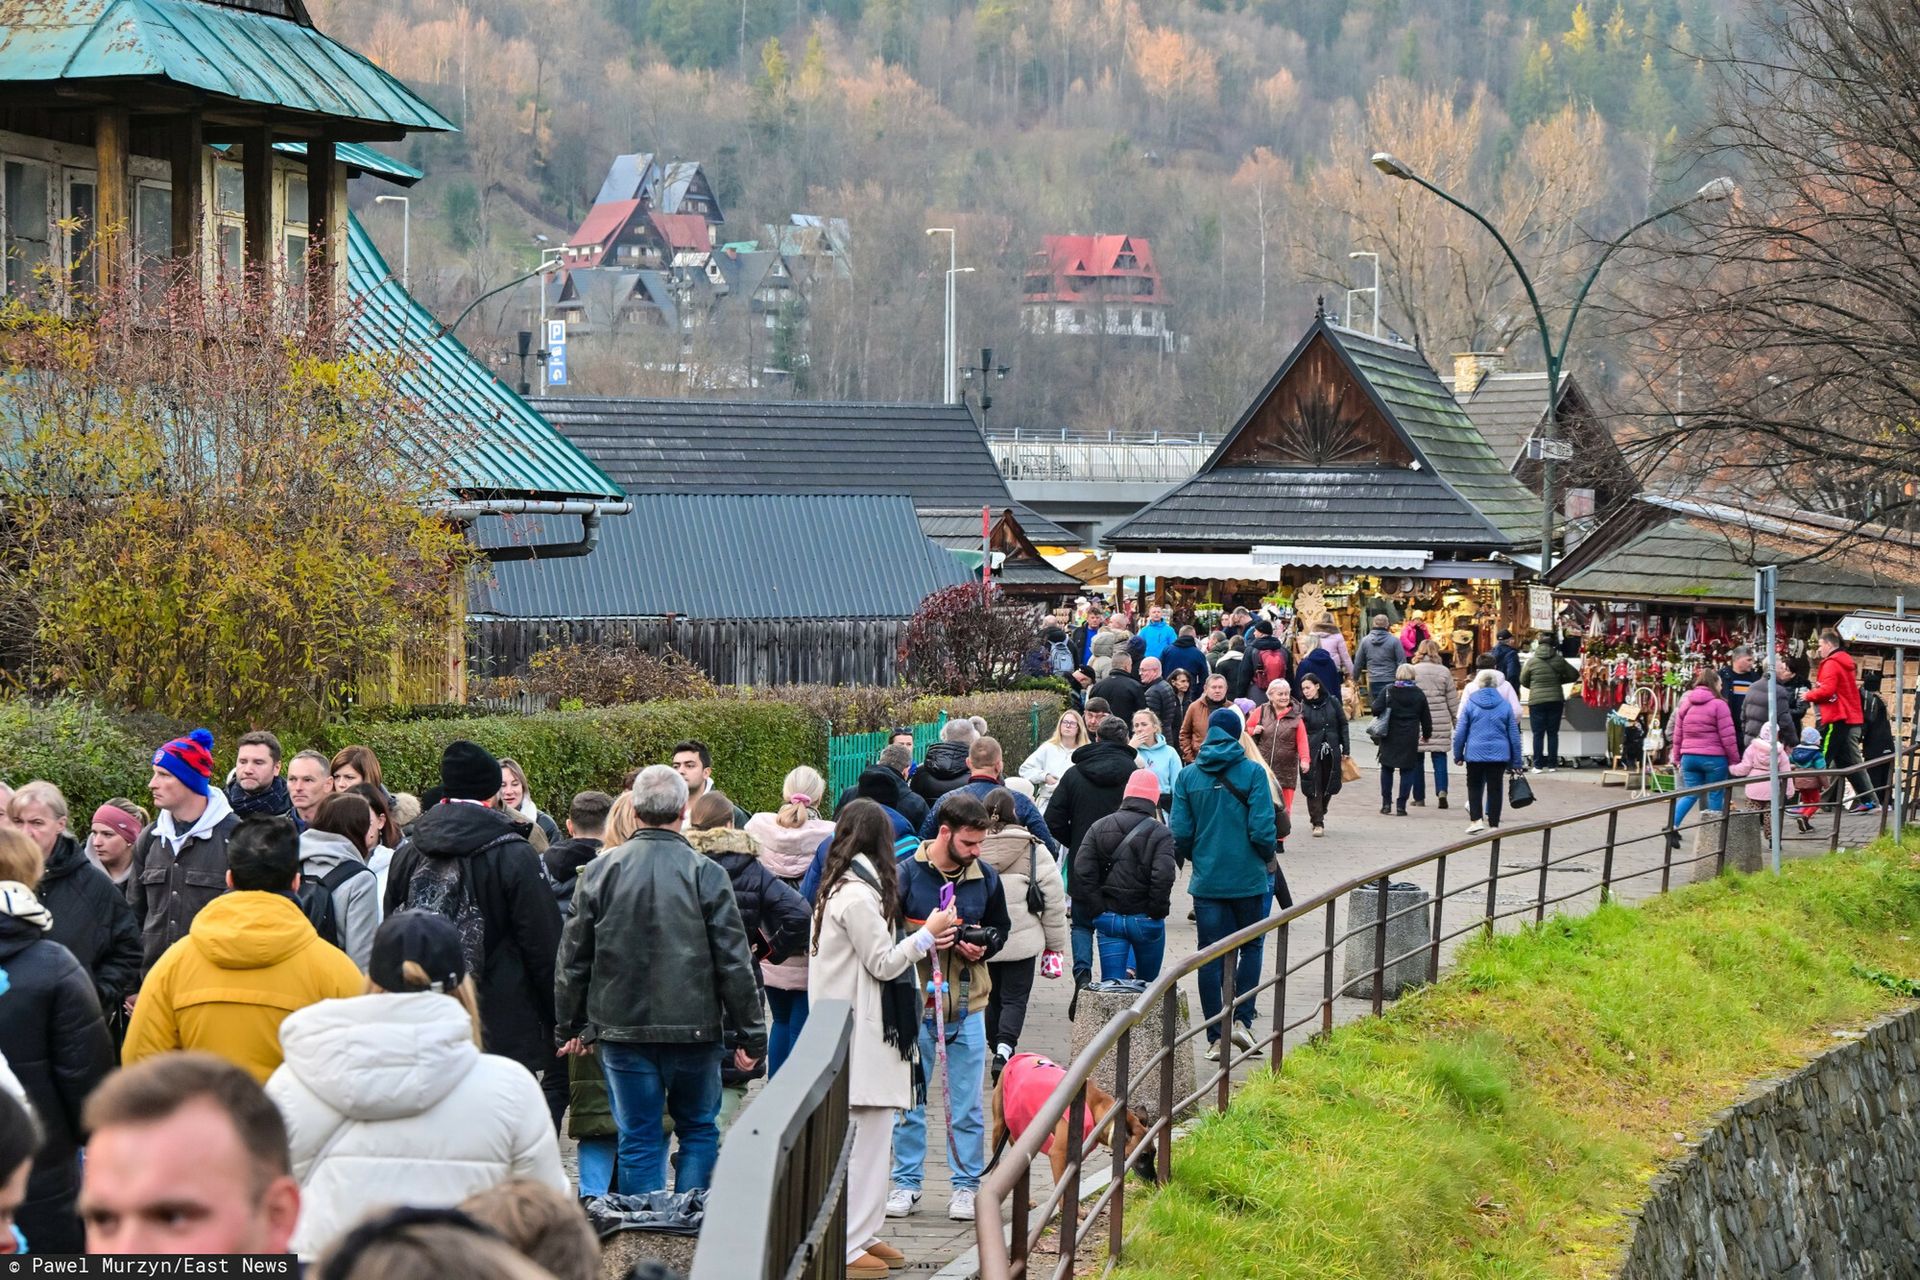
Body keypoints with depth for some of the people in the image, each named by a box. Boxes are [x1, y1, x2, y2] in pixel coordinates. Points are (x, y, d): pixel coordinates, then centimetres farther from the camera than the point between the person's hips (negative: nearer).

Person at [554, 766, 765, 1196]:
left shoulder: (601, 870, 0)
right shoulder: (706, 874, -6)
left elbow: (573, 957, 6)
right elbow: (734, 962, -5)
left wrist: (570, 1026, 16)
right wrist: (751, 1034, 2)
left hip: (622, 1031, 1)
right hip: (693, 1029, -1)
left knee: (638, 1139, 6)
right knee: (699, 1129, 13)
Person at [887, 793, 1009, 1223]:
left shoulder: (985, 878, 3)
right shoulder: (905, 874, -7)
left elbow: (1000, 928, 18)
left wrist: (982, 946, -4)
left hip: (967, 1007, 2)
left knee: (968, 1104, 6)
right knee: (909, 1100, 7)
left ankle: (967, 1185, 16)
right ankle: (906, 1182, 19)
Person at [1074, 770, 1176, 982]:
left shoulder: (1100, 827, 4)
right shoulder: (1160, 833, -7)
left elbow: (1082, 872, -3)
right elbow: (1163, 876, -19)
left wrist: (1095, 911, 0)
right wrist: (1157, 911, -6)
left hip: (1108, 918, 2)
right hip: (1145, 918, -2)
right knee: (1148, 981, 18)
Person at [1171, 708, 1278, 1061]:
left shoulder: (1188, 775, 0)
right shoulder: (1252, 773, -8)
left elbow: (1180, 833, -2)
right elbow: (1263, 830, -13)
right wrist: (1268, 859, 7)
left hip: (1206, 881, 2)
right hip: (1248, 878, -2)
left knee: (1209, 958, 6)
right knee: (1251, 946, 16)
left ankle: (1215, 1038, 6)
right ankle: (1242, 1020, 3)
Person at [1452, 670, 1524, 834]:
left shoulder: (1470, 703, -1)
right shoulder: (1505, 705, 3)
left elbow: (1460, 732, 0)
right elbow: (1514, 734, 5)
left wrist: (1458, 755, 9)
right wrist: (1516, 761, 11)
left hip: (1475, 752, -1)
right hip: (1499, 753, 1)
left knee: (1474, 786, 13)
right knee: (1495, 788, 6)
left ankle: (1476, 819, -2)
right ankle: (1494, 824, 7)